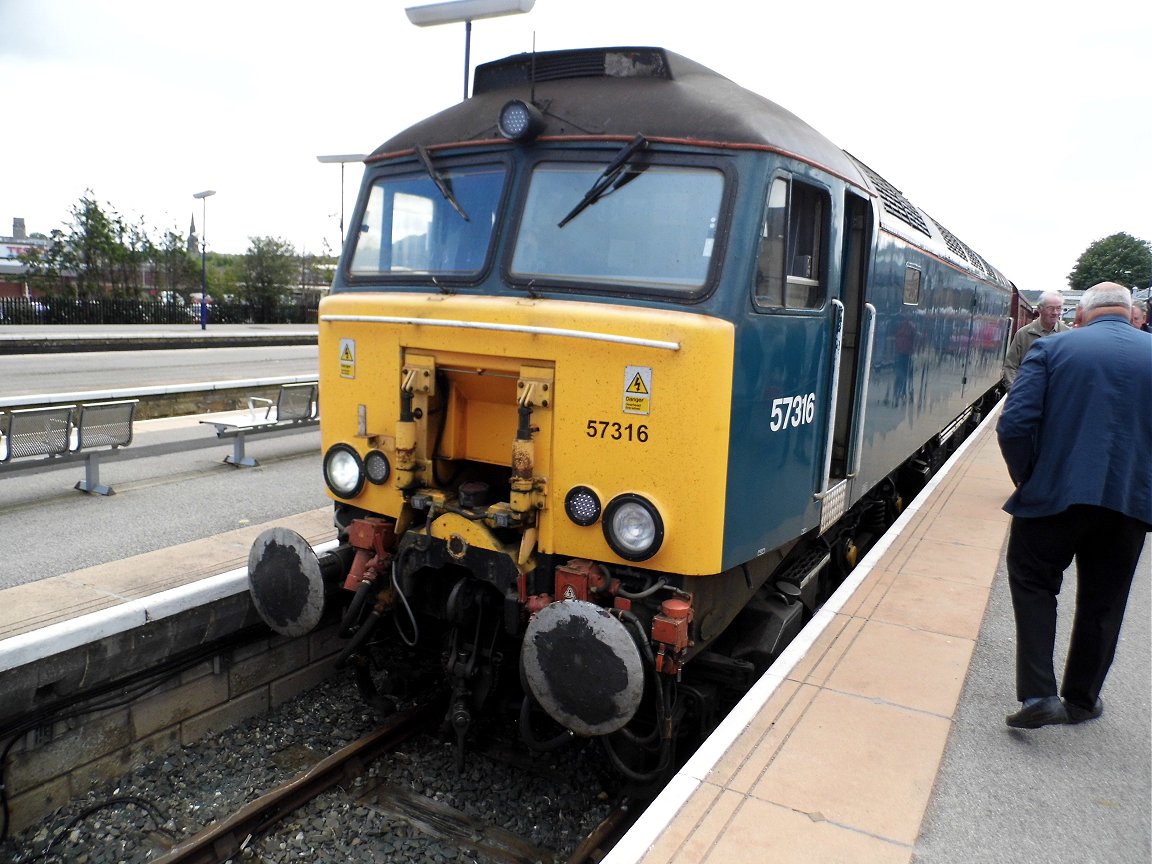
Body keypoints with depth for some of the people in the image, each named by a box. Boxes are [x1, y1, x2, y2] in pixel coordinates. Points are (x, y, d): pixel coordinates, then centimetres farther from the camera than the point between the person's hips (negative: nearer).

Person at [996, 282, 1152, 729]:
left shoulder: (1051, 348, -3)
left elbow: (1014, 424, -13)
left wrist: (1027, 479, 2)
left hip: (1055, 496, -2)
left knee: (1032, 583, 16)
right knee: (1103, 604, 18)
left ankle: (1038, 695, 6)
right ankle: (1081, 700, 33)